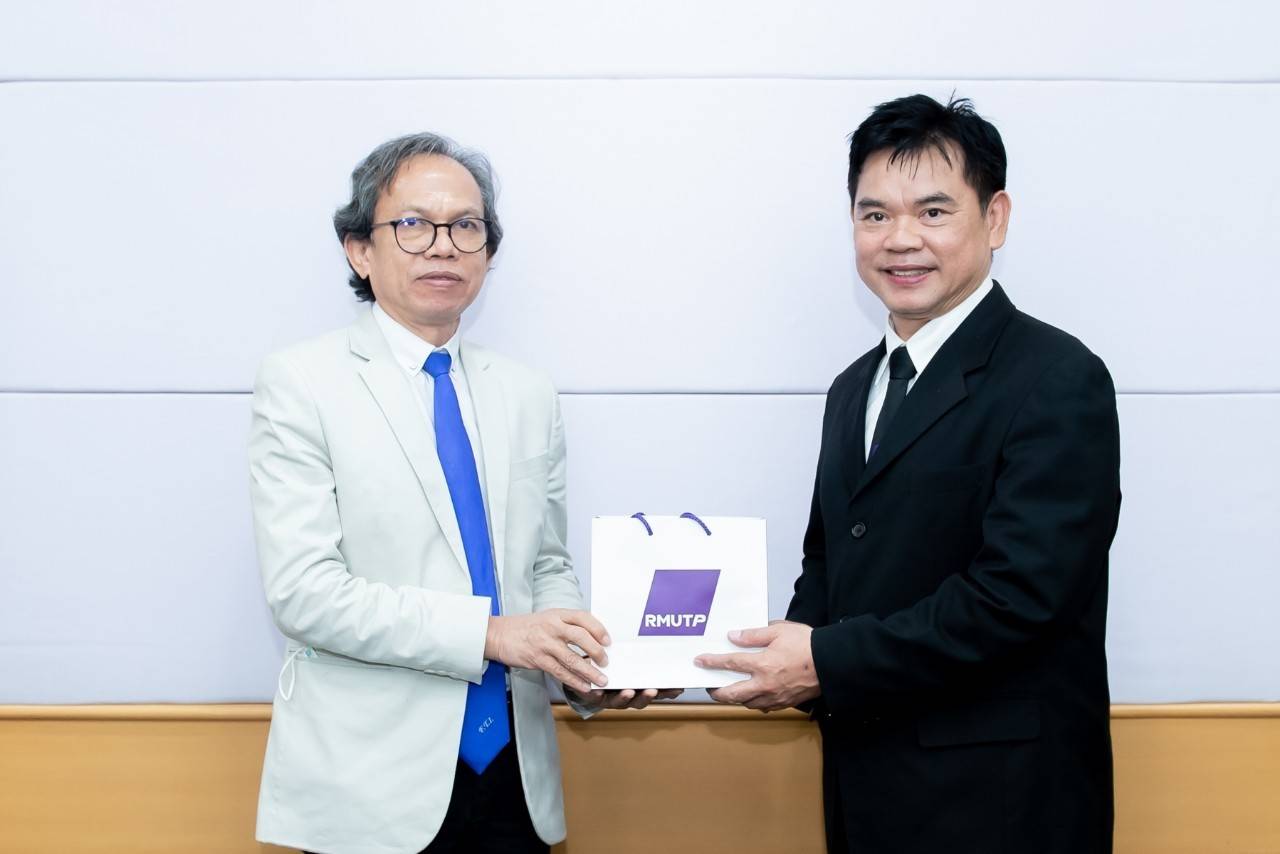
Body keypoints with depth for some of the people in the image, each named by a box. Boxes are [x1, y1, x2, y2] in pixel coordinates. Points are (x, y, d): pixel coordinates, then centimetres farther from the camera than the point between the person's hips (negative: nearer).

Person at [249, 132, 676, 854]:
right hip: (373, 787, -4)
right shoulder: (301, 383, -5)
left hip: (515, 772, 4)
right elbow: (303, 590, -14)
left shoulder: (531, 398, 9)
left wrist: (585, 669, -6)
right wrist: (490, 632, -21)